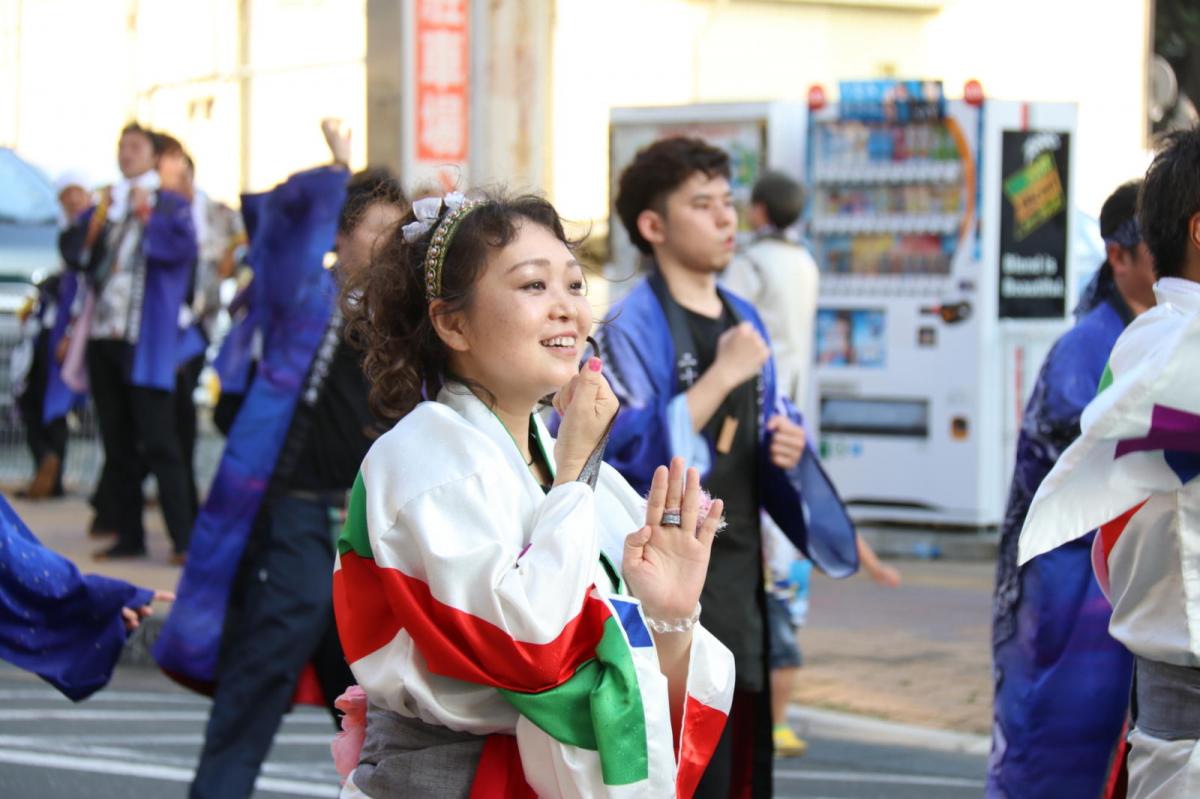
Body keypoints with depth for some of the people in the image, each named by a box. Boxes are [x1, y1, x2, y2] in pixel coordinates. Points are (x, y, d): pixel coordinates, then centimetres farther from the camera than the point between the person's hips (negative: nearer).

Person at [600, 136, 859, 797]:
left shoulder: (743, 319, 14)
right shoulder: (633, 326, -12)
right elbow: (632, 451, -22)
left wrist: (788, 448, 1)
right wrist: (724, 374, -21)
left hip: (737, 577, 8)